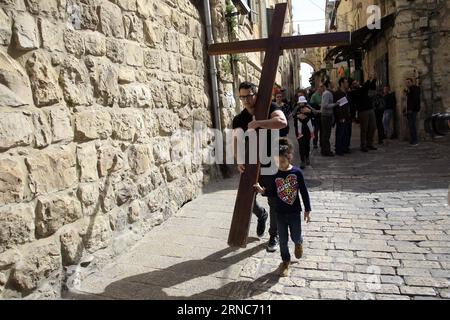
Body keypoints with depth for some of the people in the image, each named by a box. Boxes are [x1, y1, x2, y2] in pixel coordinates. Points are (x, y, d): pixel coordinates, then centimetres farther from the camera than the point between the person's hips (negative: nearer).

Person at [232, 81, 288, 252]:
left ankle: (274, 235, 27)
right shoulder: (239, 119, -1)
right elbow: (236, 139, -17)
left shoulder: (270, 108, -9)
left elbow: (282, 122, -30)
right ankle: (261, 215, 44)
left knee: (274, 201, 6)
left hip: (271, 164, -3)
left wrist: (257, 123, -33)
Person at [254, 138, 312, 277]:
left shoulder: (297, 172, -12)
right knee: (283, 240, 10)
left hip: (294, 212, -1)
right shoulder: (275, 175, -6)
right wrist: (262, 191, -17)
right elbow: (272, 192, 4)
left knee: (295, 237, 13)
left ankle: (299, 242, 50)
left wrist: (307, 210, -4)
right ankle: (285, 261, 30)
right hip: (280, 213, 2)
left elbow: (304, 192, -6)